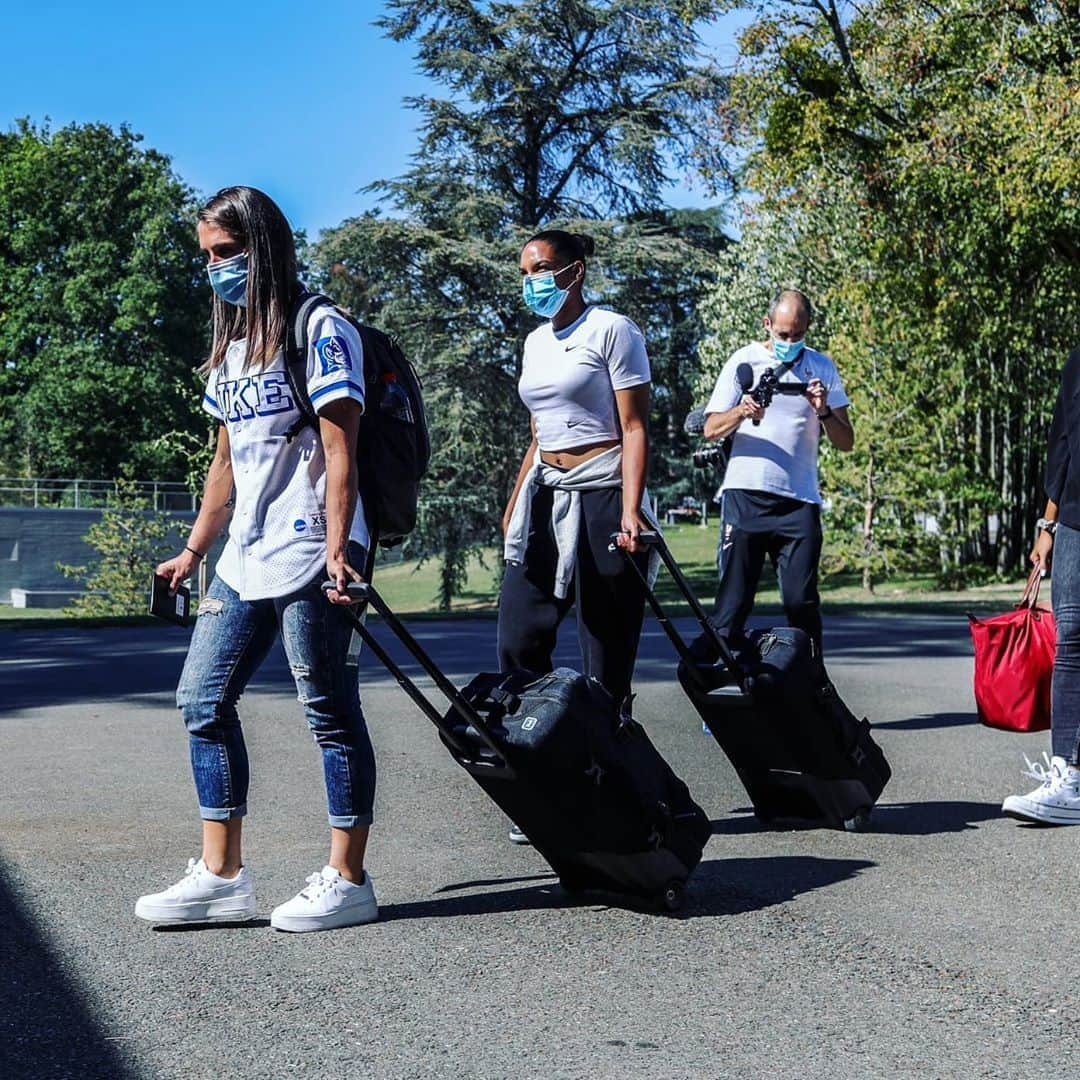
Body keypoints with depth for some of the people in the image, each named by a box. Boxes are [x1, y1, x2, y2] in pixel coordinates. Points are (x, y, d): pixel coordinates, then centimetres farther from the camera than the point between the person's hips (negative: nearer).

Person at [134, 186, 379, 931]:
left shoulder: (319, 331, -4)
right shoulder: (229, 349, 20)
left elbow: (338, 451, -12)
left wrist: (336, 547, -20)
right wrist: (193, 550, 21)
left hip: (308, 558, -9)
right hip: (244, 561, 9)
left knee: (331, 712, -3)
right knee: (203, 700, 6)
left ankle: (348, 880, 4)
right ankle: (221, 876, 13)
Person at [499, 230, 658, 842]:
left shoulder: (612, 331, -4)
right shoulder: (536, 343, 16)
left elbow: (635, 428, -10)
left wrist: (630, 512, -20)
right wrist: (514, 507, 17)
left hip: (603, 498, -7)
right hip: (546, 498, 7)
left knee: (607, 654, -3)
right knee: (519, 641, -3)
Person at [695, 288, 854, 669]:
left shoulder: (822, 368, 13)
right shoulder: (744, 361, 9)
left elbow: (846, 442, 11)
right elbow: (712, 429, 4)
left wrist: (824, 412, -8)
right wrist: (741, 412, -16)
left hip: (799, 500, 1)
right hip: (745, 494, -1)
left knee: (801, 601, -3)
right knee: (733, 598, -5)